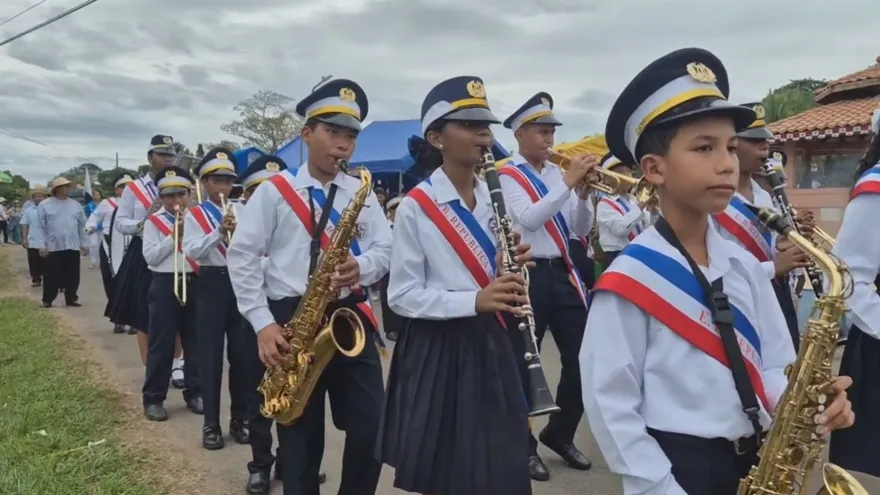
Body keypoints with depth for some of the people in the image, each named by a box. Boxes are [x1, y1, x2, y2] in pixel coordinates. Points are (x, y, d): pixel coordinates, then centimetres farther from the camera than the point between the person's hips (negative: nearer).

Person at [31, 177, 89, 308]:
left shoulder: (75, 205, 10)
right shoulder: (45, 205, -1)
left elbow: (82, 225, 13)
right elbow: (39, 226, -2)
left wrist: (84, 243, 11)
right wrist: (41, 245, -9)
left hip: (73, 246, 3)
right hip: (53, 247, -3)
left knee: (73, 275, 6)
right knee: (52, 276, 0)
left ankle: (71, 299, 17)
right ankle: (47, 300, 11)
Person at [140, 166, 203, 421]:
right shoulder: (153, 221, 0)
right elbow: (150, 257, -8)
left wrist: (188, 234, -11)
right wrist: (174, 237, -15)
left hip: (193, 284, 3)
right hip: (165, 285, -3)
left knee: (195, 341, 10)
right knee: (161, 343, 1)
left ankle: (194, 393, 22)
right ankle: (153, 398, 11)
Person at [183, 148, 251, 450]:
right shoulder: (194, 214, 1)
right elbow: (191, 251, -13)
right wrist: (219, 232, -25)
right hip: (212, 284, -2)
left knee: (241, 354, 7)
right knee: (210, 356, 3)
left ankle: (239, 419, 20)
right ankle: (211, 424, 13)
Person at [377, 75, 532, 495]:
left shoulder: (498, 198, 6)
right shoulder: (416, 207, -11)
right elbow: (402, 296, -12)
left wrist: (514, 271, -8)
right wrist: (474, 300, -23)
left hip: (490, 343, 5)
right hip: (438, 350, -5)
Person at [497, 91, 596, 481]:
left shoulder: (559, 172, 12)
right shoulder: (507, 176, -4)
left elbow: (581, 230, 9)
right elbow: (528, 219, -22)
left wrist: (583, 191, -7)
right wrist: (568, 182, -21)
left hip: (563, 273, 6)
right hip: (527, 276, -6)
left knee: (581, 359, 10)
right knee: (523, 362, 4)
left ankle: (559, 434, 30)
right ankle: (524, 445, 21)